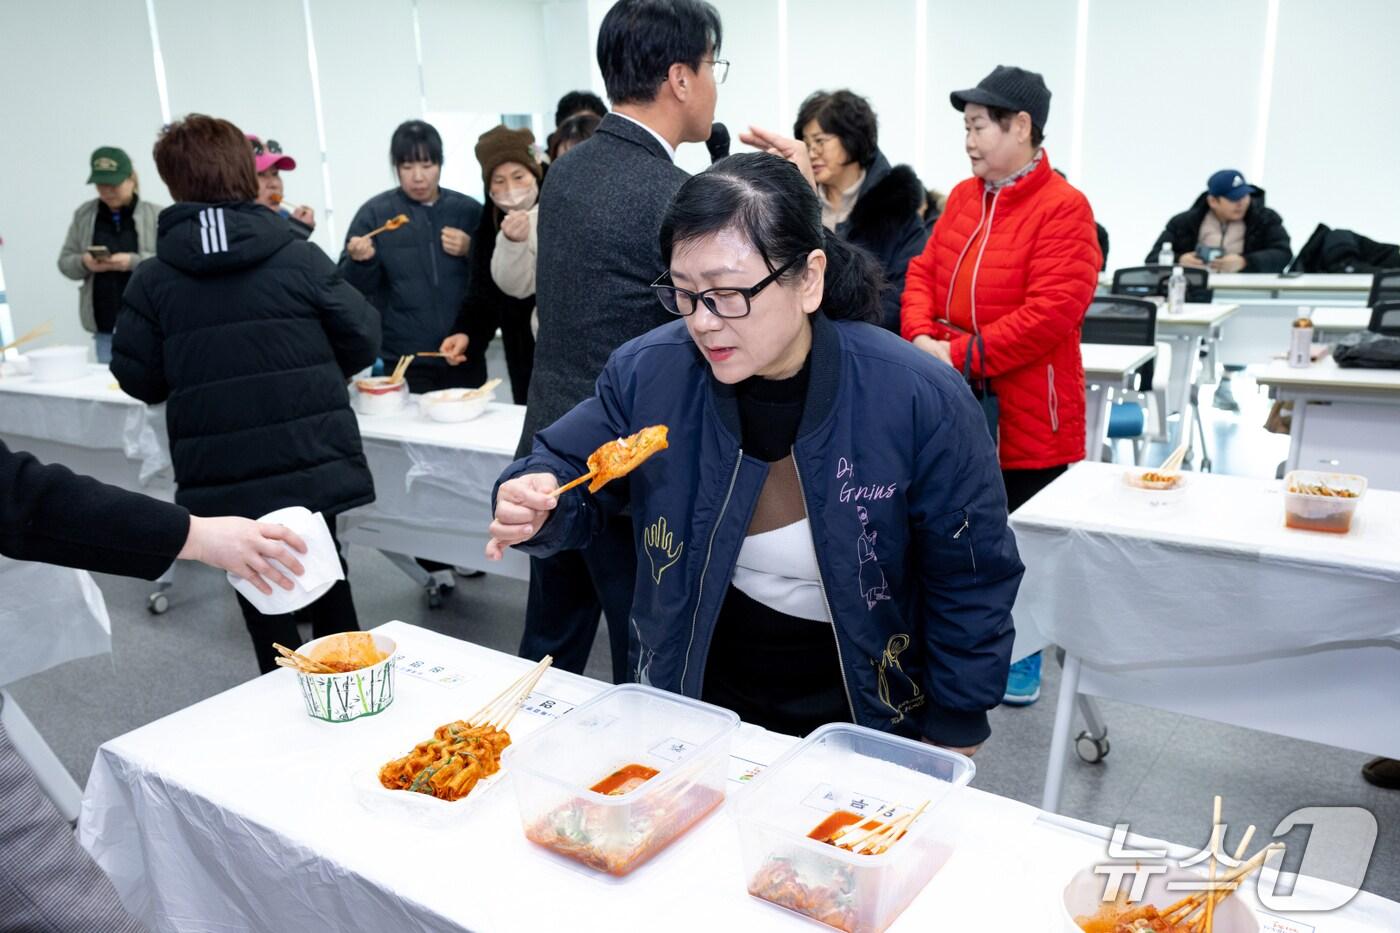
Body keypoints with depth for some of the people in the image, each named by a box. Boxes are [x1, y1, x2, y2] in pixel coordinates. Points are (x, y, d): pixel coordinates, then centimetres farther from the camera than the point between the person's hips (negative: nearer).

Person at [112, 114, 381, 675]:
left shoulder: (153, 279, -4)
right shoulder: (300, 258, -6)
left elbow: (138, 379, -1)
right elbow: (362, 339, -3)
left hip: (223, 481, 0)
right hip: (313, 464, 1)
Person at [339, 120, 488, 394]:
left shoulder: (468, 210, 5)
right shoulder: (375, 213, 1)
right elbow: (351, 287, 0)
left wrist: (471, 252, -9)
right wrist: (360, 261, -20)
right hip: (402, 363, -2)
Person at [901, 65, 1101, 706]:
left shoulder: (1063, 208, -12)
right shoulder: (962, 197, 9)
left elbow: (1051, 312, -21)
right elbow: (924, 272, 10)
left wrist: (961, 356, -21)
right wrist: (922, 336, -10)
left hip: (1025, 414, -6)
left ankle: (1024, 653, 28)